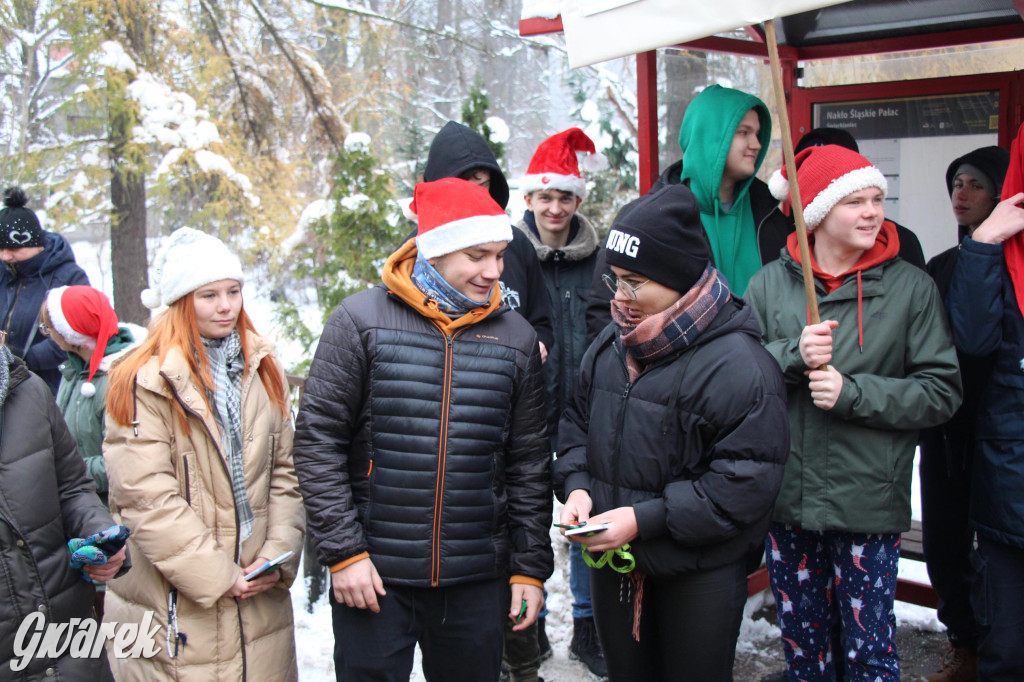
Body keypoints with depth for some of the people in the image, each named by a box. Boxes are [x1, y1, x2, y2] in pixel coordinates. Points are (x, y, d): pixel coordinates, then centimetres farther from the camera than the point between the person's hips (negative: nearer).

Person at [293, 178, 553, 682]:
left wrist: (531, 565, 7)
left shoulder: (516, 338, 5)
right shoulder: (361, 321, -5)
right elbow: (318, 441, -5)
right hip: (373, 574, -2)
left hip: (477, 583, 3)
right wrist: (343, 550, -9)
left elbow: (529, 464, 9)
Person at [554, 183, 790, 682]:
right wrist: (576, 487, -4)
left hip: (700, 577, -6)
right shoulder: (612, 343, 4)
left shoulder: (738, 363, -19)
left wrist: (644, 519, -22)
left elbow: (745, 482, -21)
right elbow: (577, 423, 15)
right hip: (612, 564, 6)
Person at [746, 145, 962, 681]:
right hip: (786, 497, 2)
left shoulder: (911, 287, -4)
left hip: (868, 501, -2)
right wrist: (793, 355, -18)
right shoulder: (770, 283, 2)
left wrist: (854, 393, -17)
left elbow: (942, 392, -6)